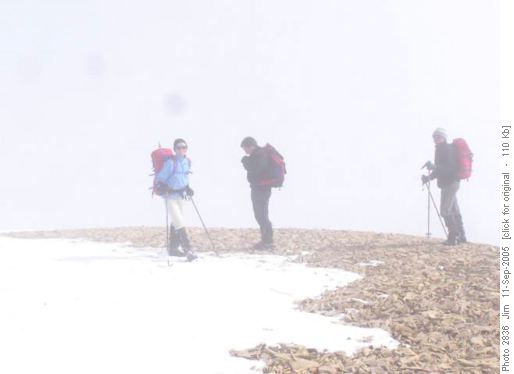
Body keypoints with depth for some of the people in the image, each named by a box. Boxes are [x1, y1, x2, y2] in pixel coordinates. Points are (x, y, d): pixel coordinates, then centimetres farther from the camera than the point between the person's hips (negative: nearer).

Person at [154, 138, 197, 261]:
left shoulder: (187, 161, 3)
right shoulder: (171, 162, -19)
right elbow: (160, 178, -14)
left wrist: (187, 188, 9)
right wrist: (163, 187, -29)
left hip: (180, 195, 8)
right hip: (170, 196, -8)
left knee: (176, 222, 19)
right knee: (179, 223, -13)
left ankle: (173, 248, 33)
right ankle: (187, 249, -15)